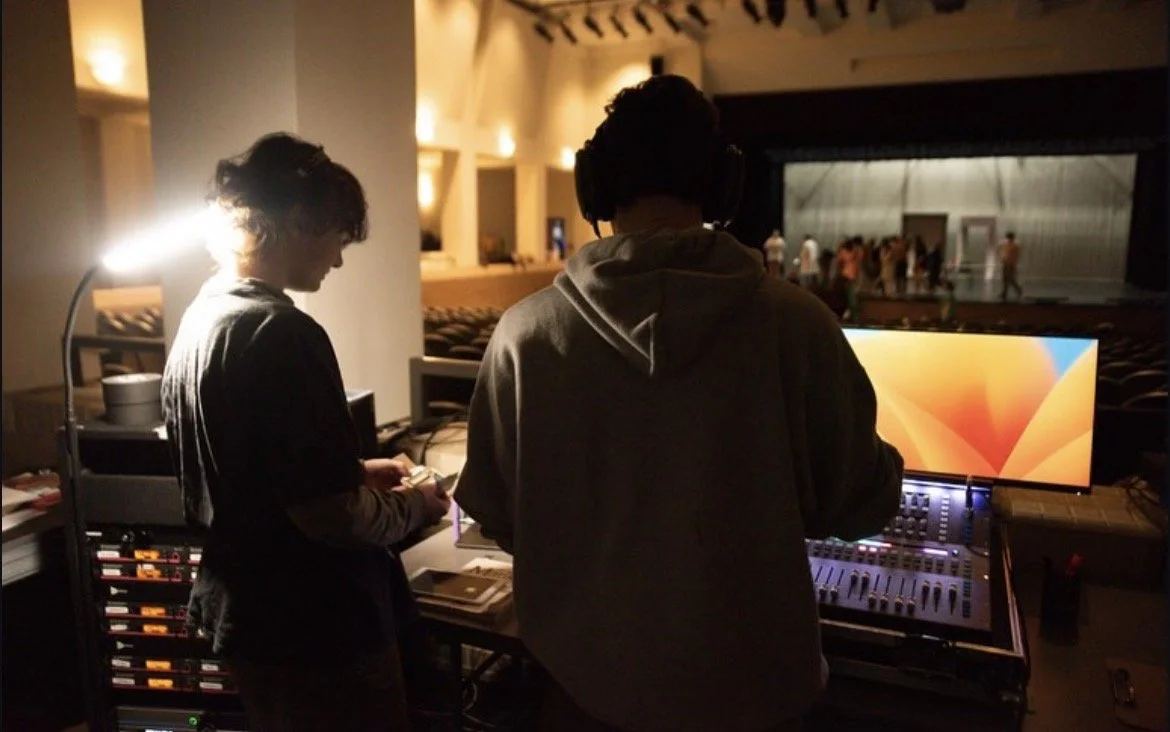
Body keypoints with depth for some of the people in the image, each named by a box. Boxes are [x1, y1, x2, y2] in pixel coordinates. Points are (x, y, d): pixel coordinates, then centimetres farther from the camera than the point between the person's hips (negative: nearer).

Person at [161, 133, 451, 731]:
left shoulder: (197, 320, 4)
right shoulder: (281, 333, -25)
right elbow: (333, 515, -26)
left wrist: (355, 471, 11)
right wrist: (414, 505, -8)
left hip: (241, 613, 9)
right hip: (316, 630, -9)